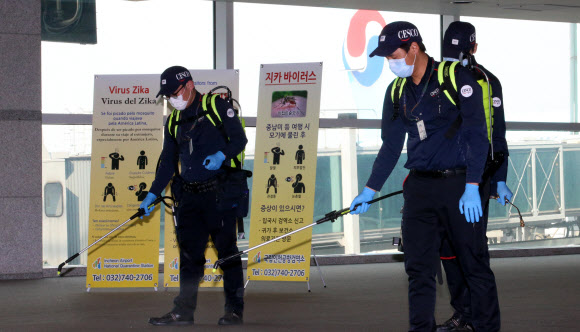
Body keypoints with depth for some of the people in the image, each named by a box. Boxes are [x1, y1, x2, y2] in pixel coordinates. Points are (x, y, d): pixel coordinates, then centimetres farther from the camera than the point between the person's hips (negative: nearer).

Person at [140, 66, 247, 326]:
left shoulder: (217, 107, -3)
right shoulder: (173, 122, 16)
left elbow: (239, 139, -5)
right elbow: (168, 162, 21)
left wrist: (222, 154, -23)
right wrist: (153, 194, 16)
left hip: (220, 190, -6)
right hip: (190, 195, 6)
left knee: (226, 249, -4)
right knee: (189, 252, 5)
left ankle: (234, 310, 2)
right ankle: (184, 310, 7)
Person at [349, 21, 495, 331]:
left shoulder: (456, 78, -6)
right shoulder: (397, 91, 12)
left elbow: (476, 133, -10)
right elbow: (391, 146, 19)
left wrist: (472, 187, -16)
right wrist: (369, 190, 14)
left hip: (459, 186, -5)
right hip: (419, 187, 5)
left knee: (475, 265, -1)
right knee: (419, 268, 0)